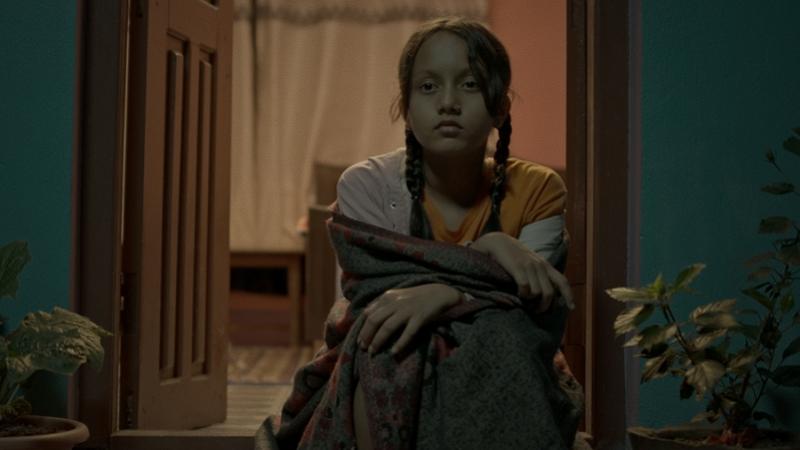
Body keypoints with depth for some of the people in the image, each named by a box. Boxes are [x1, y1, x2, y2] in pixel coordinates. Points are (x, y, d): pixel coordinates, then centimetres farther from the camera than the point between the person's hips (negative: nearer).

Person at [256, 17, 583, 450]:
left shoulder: (536, 191, -4)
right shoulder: (365, 185, -6)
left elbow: (541, 321, -15)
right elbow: (384, 296, -15)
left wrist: (445, 295, -34)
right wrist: (486, 251, -27)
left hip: (496, 386, 0)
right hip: (384, 386, 0)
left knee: (497, 333, -34)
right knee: (389, 338, -35)